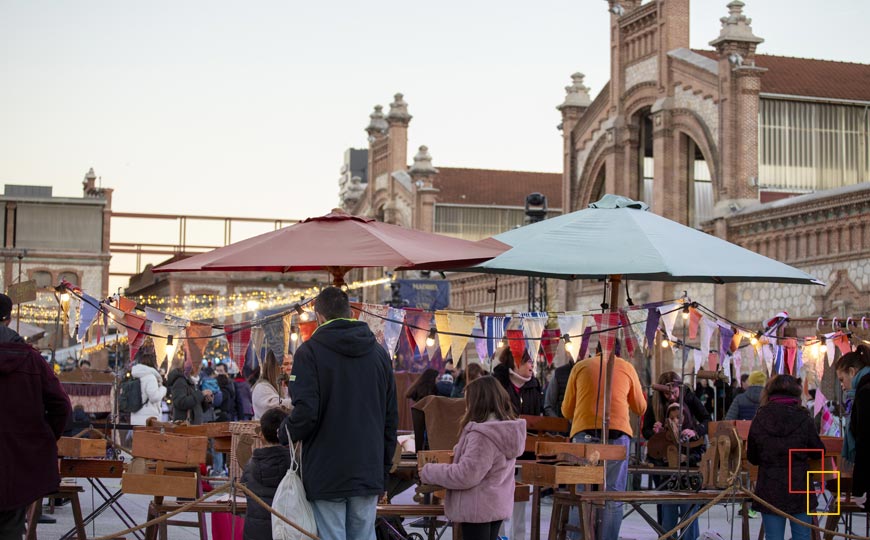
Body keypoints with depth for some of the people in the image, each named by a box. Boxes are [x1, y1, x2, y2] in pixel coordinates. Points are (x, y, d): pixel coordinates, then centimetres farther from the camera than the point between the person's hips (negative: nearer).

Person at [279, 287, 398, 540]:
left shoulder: (310, 351, -6)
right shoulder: (379, 353, 12)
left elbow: (306, 412, -16)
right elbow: (391, 417, 13)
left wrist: (284, 433, 5)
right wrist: (384, 471, 19)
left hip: (327, 474, -5)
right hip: (369, 474, 5)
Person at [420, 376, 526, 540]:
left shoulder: (482, 435, -24)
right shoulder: (505, 430, 6)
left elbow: (465, 475, -24)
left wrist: (429, 472, -13)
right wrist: (458, 456, 15)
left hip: (477, 509, -10)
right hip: (497, 506, 10)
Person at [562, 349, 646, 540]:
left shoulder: (580, 366, 13)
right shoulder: (626, 367, 13)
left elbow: (566, 410, 16)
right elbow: (640, 408, 21)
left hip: (584, 433, 0)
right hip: (617, 433, 0)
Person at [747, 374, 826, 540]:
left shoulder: (759, 419, -4)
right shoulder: (803, 419, -8)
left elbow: (752, 458, 5)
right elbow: (818, 451, 2)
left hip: (769, 490, 1)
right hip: (799, 489, -1)